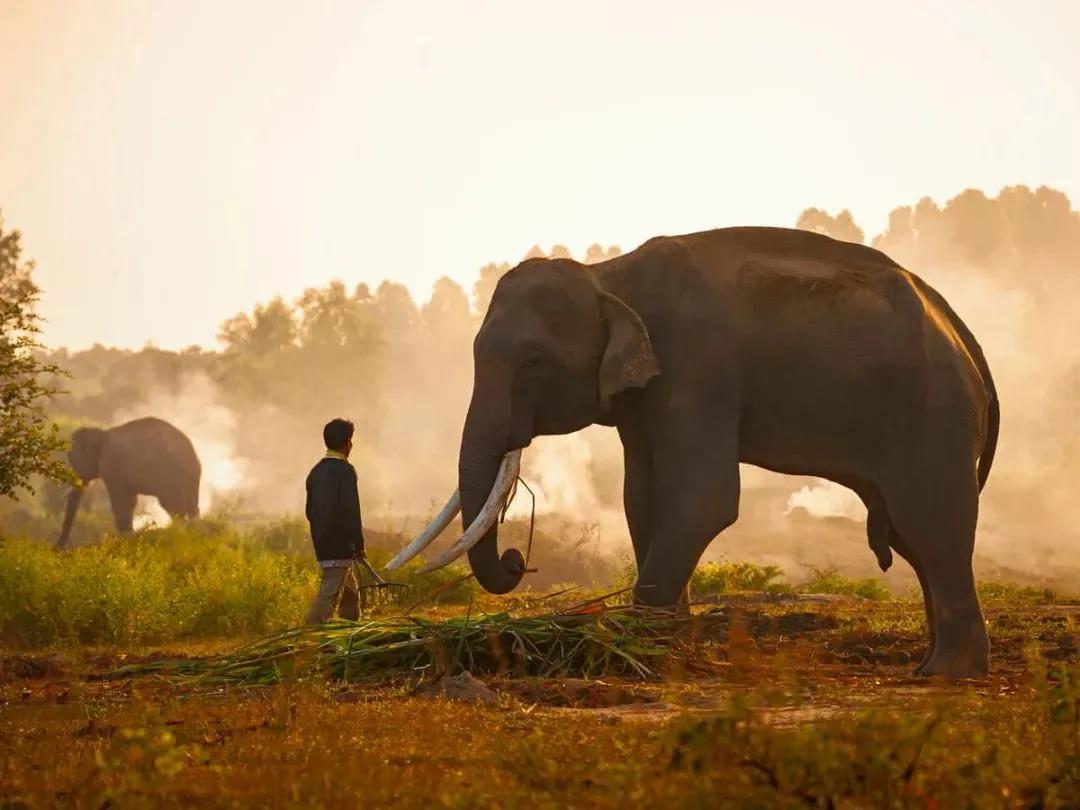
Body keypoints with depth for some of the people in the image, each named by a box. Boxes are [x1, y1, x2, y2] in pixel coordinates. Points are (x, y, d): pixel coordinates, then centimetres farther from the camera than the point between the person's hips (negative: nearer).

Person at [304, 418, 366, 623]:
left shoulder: (316, 472, 13)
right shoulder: (345, 470, -12)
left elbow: (309, 511, 18)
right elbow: (351, 510, -18)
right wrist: (359, 544, -12)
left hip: (321, 544, 9)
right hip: (340, 545, -9)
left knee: (350, 592, 20)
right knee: (329, 594, -10)